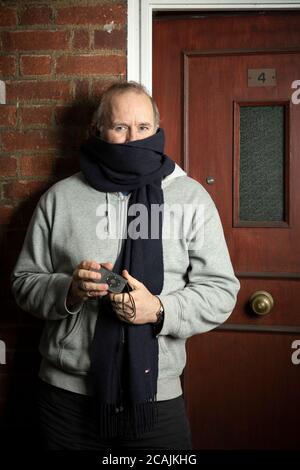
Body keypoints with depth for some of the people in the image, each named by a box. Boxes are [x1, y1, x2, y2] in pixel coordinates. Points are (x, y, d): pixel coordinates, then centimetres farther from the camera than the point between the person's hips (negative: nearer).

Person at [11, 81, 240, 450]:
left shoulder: (191, 197, 0)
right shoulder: (59, 198, 3)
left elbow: (220, 290, -2)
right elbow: (24, 282, 7)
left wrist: (159, 309, -19)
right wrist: (69, 291, -14)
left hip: (155, 394, 0)